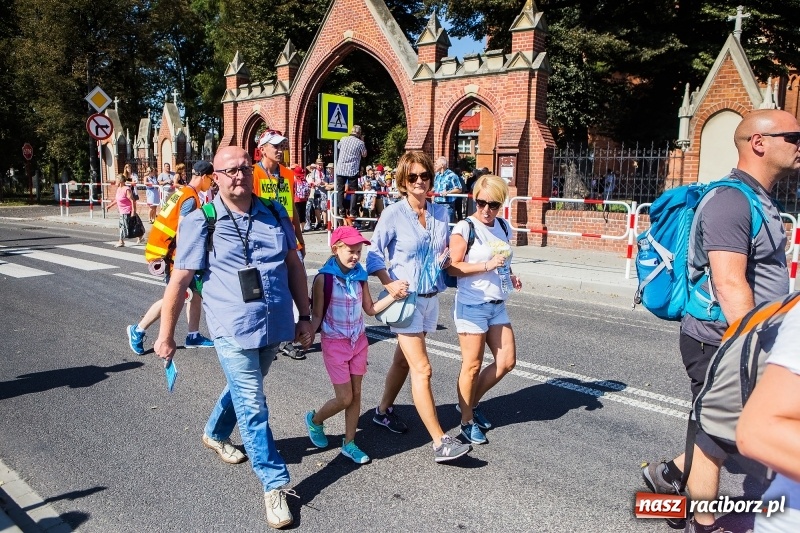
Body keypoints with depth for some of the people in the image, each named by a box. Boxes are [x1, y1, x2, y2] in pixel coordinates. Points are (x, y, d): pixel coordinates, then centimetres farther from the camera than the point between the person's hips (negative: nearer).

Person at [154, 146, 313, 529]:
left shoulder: (274, 213, 3)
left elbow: (294, 265, 10)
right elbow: (179, 281, -6)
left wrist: (304, 316, 9)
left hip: (275, 326, 5)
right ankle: (274, 483, 15)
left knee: (245, 389, 25)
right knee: (252, 405, 0)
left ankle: (215, 433, 53)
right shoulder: (200, 222, -9)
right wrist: (166, 336, -2)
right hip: (233, 329, -5)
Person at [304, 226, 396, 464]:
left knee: (356, 394, 8)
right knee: (345, 398, 0)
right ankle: (315, 420, 29)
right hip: (335, 343, -5)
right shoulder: (324, 278, -16)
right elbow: (317, 315, -11)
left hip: (358, 341, 5)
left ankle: (349, 443, 23)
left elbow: (370, 309, 6)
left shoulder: (360, 276, -1)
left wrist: (393, 296, -8)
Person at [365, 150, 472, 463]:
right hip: (405, 297, -6)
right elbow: (374, 253, -8)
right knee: (422, 369, -8)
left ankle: (383, 411, 40)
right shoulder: (393, 214, -11)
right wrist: (389, 284, -20)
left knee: (404, 359, 19)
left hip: (431, 298, 6)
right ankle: (440, 442, -3)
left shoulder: (440, 213, 4)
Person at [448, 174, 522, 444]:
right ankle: (467, 421, 19)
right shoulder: (464, 228, -11)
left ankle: (471, 402, 29)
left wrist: (510, 277, 3)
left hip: (497, 306, 7)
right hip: (472, 306, -7)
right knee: (472, 366, 1)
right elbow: (453, 267, -16)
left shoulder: (503, 227, 9)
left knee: (507, 361, 9)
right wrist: (486, 266, -23)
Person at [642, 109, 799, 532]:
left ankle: (670, 472, 32)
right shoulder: (731, 200, -19)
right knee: (716, 439, 6)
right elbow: (729, 285, -25)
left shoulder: (758, 200, 13)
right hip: (722, 344, -9)